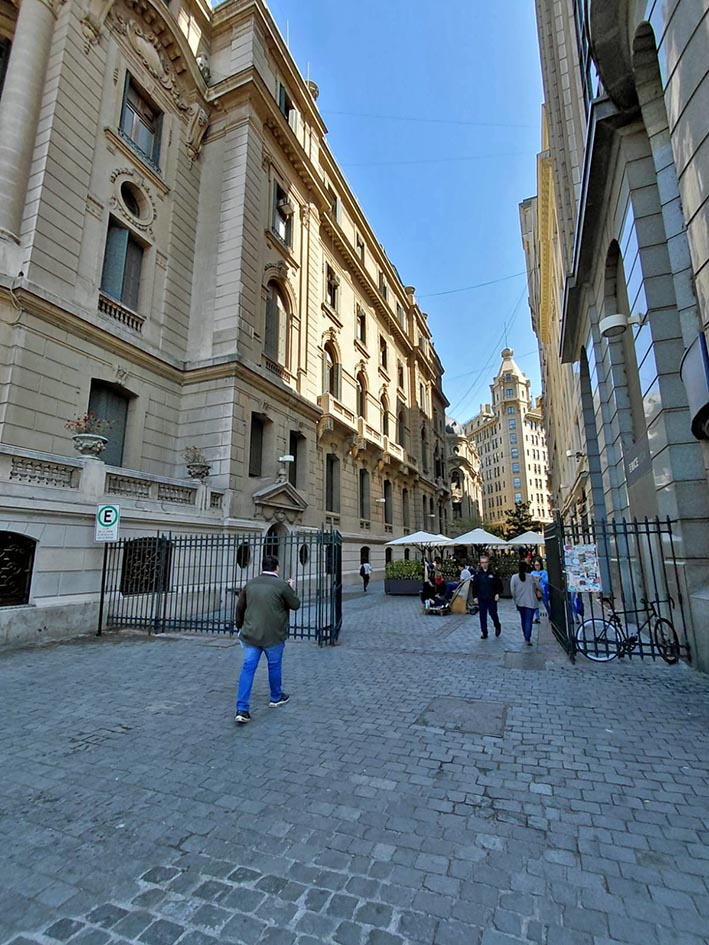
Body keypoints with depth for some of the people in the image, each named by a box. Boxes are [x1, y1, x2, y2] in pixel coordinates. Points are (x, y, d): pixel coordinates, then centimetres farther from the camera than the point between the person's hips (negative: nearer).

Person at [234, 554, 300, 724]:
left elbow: (240, 607, 12)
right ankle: (276, 698, 35)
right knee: (274, 667, 16)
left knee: (248, 668, 6)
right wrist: (291, 588, 14)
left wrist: (240, 627, 26)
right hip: (273, 636, -3)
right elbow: (295, 605, -2)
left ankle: (242, 709, 1)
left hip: (250, 634, 4)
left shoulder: (250, 584, 4)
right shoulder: (282, 585, -13)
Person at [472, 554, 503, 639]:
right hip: (481, 599, 2)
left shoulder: (493, 572, -5)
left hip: (492, 598, -2)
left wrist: (498, 593, -10)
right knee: (482, 616, 5)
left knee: (493, 613, 7)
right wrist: (475, 596, 1)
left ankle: (497, 627, 37)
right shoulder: (477, 573, 1)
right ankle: (484, 633, 16)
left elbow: (499, 584, 0)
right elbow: (474, 586, 5)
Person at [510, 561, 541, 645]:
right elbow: (538, 587, -3)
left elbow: (512, 591, -3)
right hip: (530, 602, -2)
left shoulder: (514, 577, -6)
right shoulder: (531, 577, -9)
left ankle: (526, 637, 28)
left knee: (523, 619, 18)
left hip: (520, 602, 2)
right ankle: (527, 639, -11)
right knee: (529, 620, -1)